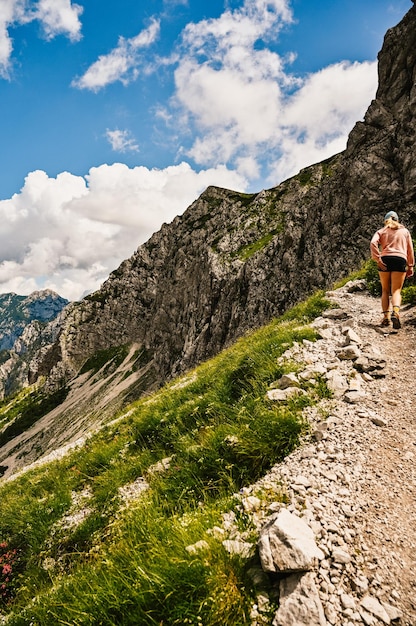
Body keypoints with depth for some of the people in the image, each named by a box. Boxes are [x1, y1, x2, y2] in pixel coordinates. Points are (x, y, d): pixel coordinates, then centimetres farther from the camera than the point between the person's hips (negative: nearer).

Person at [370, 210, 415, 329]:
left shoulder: (381, 231, 16)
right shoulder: (405, 231, 21)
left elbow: (373, 243, -4)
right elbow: (410, 249, 15)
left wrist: (377, 259, -7)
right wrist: (410, 266, 17)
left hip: (385, 260, 0)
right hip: (400, 260, 0)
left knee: (385, 290, 10)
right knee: (396, 290, -3)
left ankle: (386, 316, 1)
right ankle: (395, 312, -29)